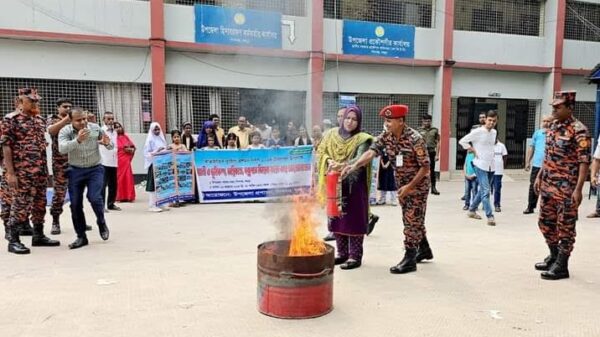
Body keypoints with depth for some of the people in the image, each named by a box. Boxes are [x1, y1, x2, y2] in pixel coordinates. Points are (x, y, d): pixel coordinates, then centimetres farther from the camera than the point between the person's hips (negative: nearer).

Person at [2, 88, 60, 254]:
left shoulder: (40, 120, 14)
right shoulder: (11, 119, -6)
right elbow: (6, 146, -11)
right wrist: (10, 172, -16)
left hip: (40, 171, 7)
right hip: (21, 172, -7)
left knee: (40, 204, 11)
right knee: (21, 204, -4)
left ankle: (38, 236, 22)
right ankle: (13, 240, 6)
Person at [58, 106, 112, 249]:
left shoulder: (96, 128, -5)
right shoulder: (65, 131, -9)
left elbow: (111, 146, 3)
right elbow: (62, 149, -26)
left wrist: (107, 143, -22)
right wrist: (77, 140, -41)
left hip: (95, 169, -1)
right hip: (75, 170, 1)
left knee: (94, 197, -17)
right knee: (75, 204, 2)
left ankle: (101, 222, 14)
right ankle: (81, 237, 16)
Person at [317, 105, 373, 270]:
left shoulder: (362, 139, -6)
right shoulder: (332, 135, 8)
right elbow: (322, 152, 5)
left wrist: (342, 165, -37)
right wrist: (330, 161, -17)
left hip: (354, 184, -4)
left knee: (353, 219, -3)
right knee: (336, 218, 8)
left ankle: (355, 256, 6)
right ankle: (342, 253, 21)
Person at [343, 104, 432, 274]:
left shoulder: (415, 139, -24)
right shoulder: (386, 136, -7)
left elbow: (425, 167, -21)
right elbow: (371, 152, -20)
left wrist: (409, 186, -23)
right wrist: (354, 166, -36)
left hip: (417, 184, -7)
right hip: (401, 183, 7)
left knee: (412, 220, -3)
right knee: (412, 219, 18)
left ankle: (410, 259, 5)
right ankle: (424, 249, 36)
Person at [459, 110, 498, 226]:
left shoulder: (494, 132, 9)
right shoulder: (477, 132, -11)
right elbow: (462, 141, -9)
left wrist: (490, 154, 10)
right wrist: (474, 151, -9)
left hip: (491, 166, 7)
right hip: (480, 165, -7)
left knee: (482, 190, 15)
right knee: (486, 191, -12)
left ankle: (471, 210, 30)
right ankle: (490, 216, -9)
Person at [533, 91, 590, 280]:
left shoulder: (578, 131, -14)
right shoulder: (553, 127, 10)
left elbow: (584, 161, -18)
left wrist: (578, 189, -22)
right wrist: (539, 176, 17)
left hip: (566, 188, -8)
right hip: (547, 185, 8)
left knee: (565, 226, 2)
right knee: (545, 222, 16)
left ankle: (562, 266, 13)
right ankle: (554, 256, 33)